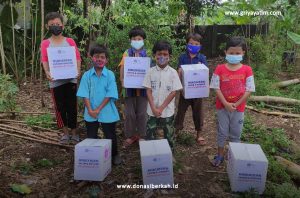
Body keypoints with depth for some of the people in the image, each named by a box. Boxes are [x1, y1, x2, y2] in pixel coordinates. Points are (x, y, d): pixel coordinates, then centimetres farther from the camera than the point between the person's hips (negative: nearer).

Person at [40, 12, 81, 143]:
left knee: (72, 106, 4)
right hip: (55, 81, 1)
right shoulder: (45, 43, 4)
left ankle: (74, 132, 18)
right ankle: (65, 133, 23)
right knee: (60, 107, 9)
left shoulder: (70, 41, 5)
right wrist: (47, 72, -24)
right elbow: (44, 60, -6)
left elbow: (77, 57, 0)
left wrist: (78, 70, -18)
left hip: (70, 79, 0)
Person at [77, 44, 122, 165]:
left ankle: (114, 155, 34)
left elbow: (110, 95, -12)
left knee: (110, 136, 12)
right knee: (91, 137, 14)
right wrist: (90, 110, -16)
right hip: (90, 113, 2)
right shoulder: (87, 75, -3)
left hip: (107, 112, -1)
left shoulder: (110, 75, -8)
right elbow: (85, 95, -5)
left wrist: (98, 109, -15)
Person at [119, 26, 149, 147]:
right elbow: (122, 67, 0)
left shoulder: (147, 54, 5)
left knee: (141, 113, 7)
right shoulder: (127, 53, 5)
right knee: (129, 113, 4)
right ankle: (130, 136, 17)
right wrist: (122, 80, -15)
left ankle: (141, 136, 21)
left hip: (142, 86, 0)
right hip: (129, 86, 0)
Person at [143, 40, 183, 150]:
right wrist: (154, 108, -13)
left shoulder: (173, 72, -7)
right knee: (149, 136, 9)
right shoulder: (151, 71, -3)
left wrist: (161, 108, -13)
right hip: (152, 111, 1)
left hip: (167, 111, -1)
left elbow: (173, 92, -9)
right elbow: (148, 91, -3)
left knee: (169, 136, 14)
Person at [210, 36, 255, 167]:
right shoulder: (220, 69, -8)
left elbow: (249, 90, -7)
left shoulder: (247, 70, -7)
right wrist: (226, 104, -16)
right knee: (222, 133, 13)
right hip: (222, 107, 0)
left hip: (238, 108, 0)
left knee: (236, 134, 14)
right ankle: (220, 155, 29)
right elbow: (216, 88, -9)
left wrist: (236, 104, -13)